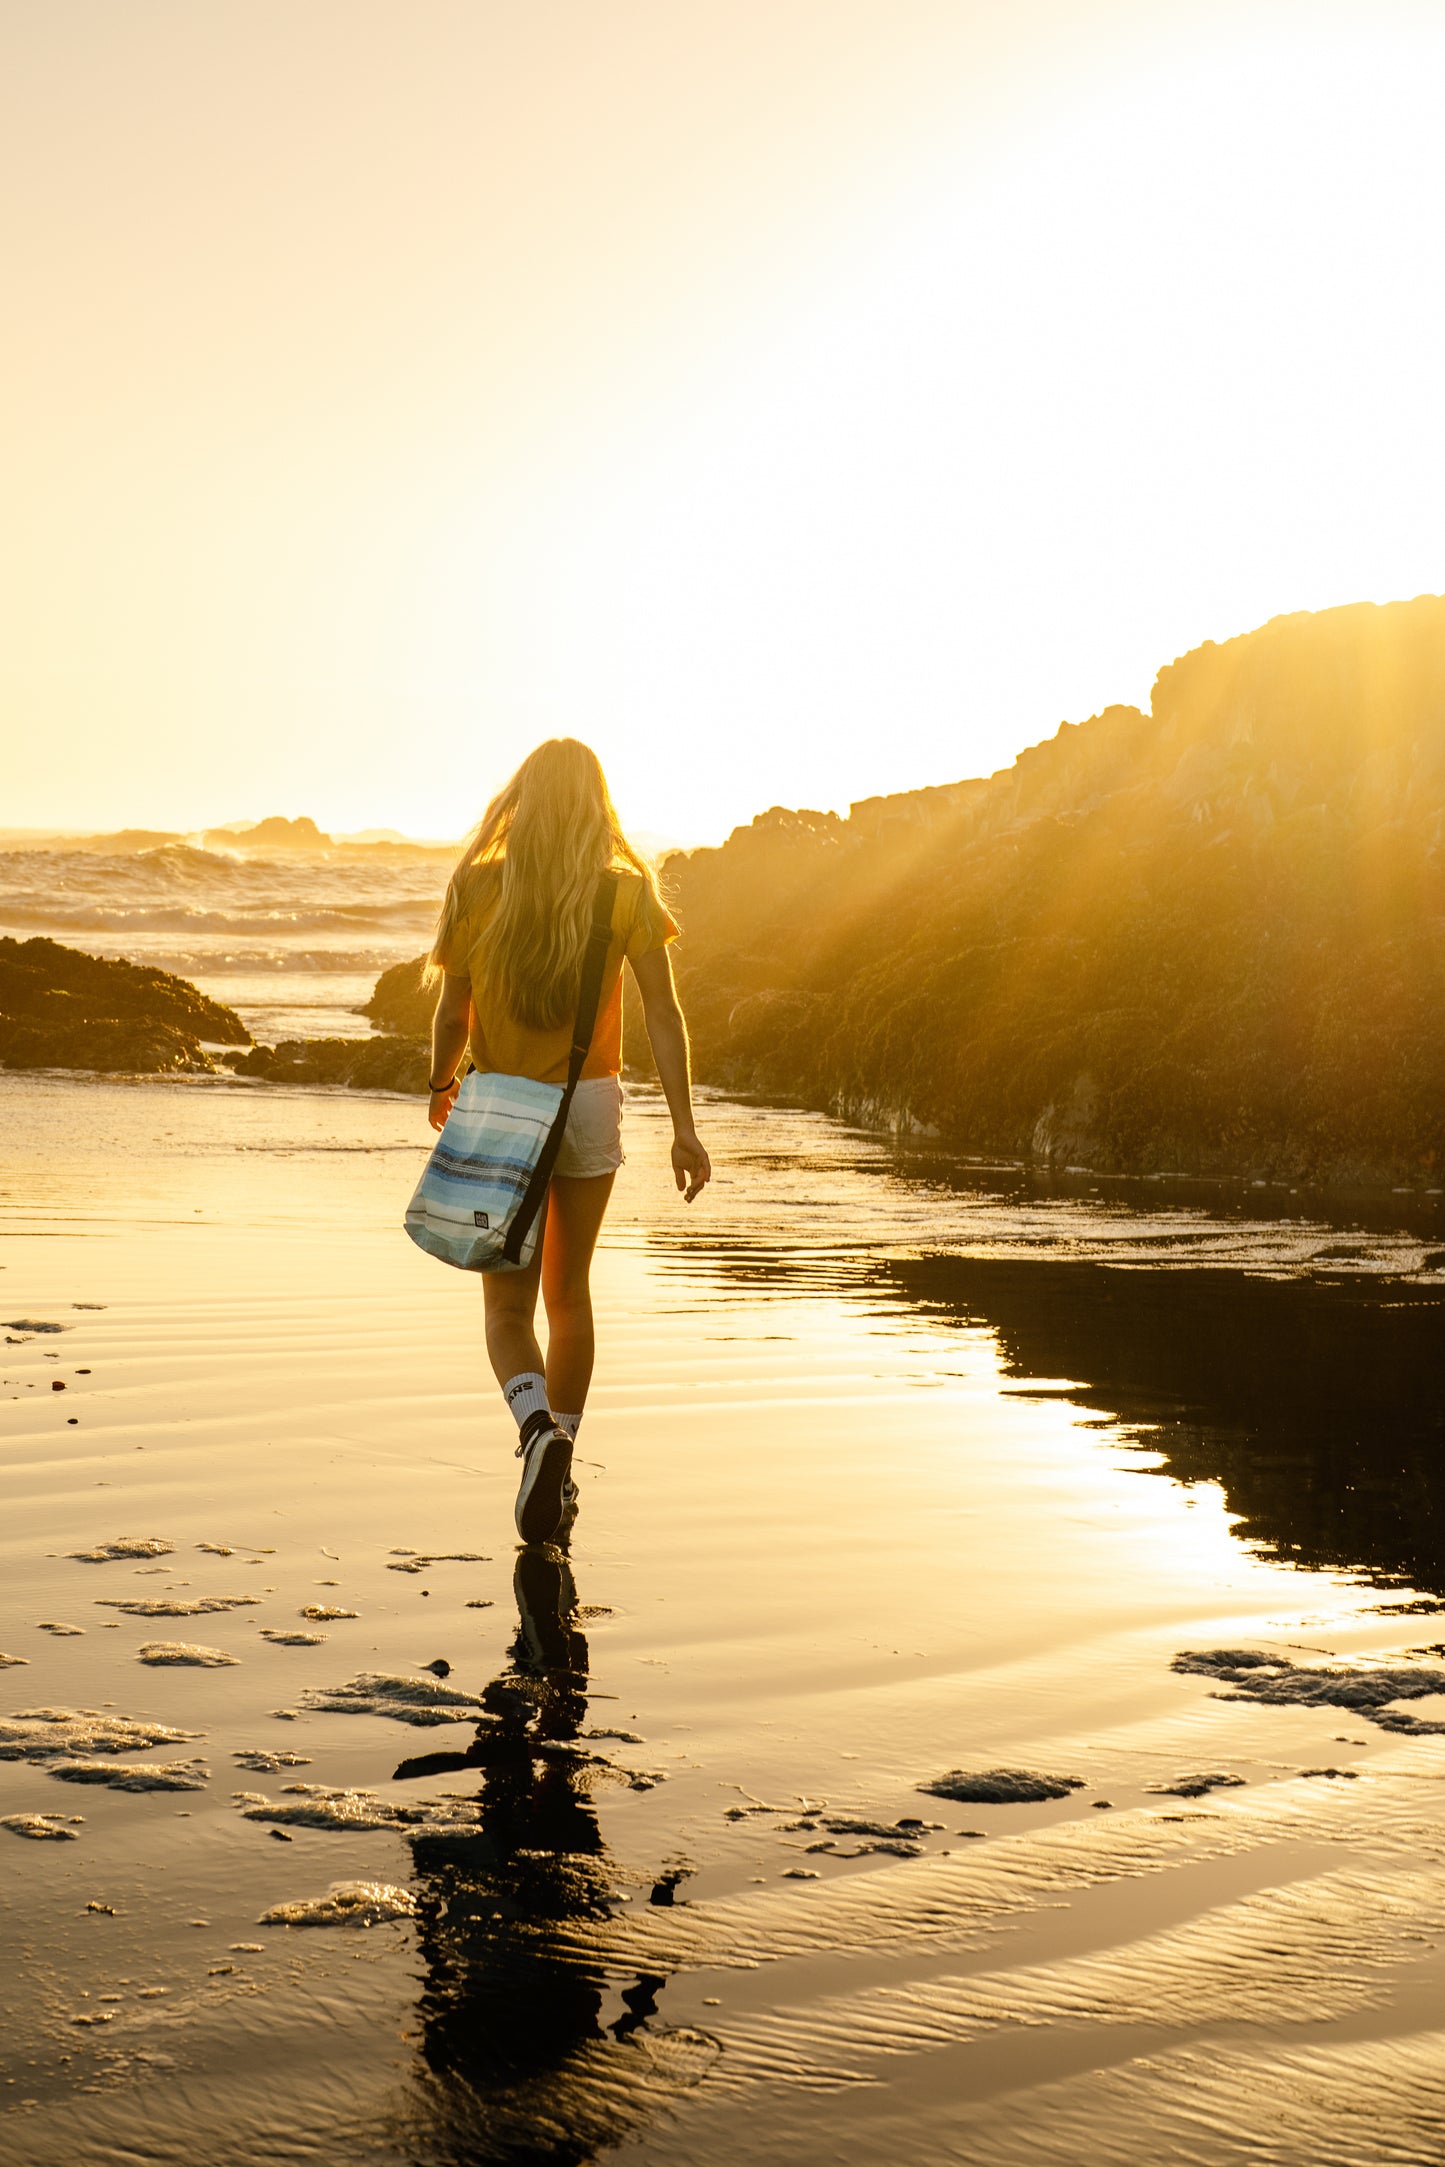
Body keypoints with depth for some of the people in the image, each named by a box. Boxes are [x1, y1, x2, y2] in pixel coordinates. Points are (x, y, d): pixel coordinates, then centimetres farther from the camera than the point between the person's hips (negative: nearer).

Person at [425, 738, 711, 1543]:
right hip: (591, 1104, 2)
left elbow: (453, 1011, 1)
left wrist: (441, 1086, 20)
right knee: (570, 1291, 18)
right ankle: (559, 1467, 25)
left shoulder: (476, 888, -5)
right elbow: (663, 1013, -8)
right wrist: (684, 1128, -6)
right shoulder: (626, 891, -4)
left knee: (509, 1303, 4)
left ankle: (539, 1427, -24)